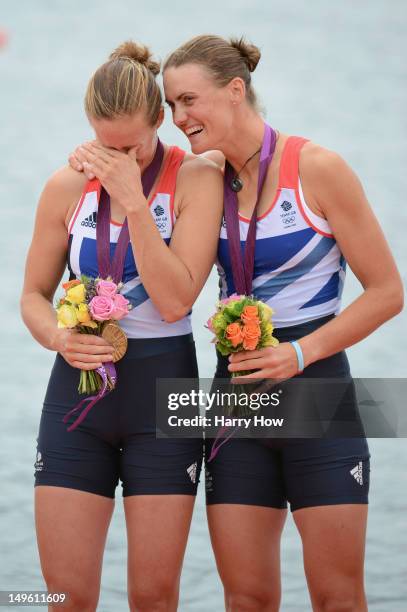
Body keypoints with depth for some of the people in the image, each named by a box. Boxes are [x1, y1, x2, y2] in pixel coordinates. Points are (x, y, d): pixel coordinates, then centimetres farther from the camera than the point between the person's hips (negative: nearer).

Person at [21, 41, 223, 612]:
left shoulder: (195, 179, -7)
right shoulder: (67, 186, 1)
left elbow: (175, 300, -17)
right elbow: (34, 294, 9)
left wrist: (133, 202, -20)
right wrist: (59, 339, -12)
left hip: (162, 392, -2)